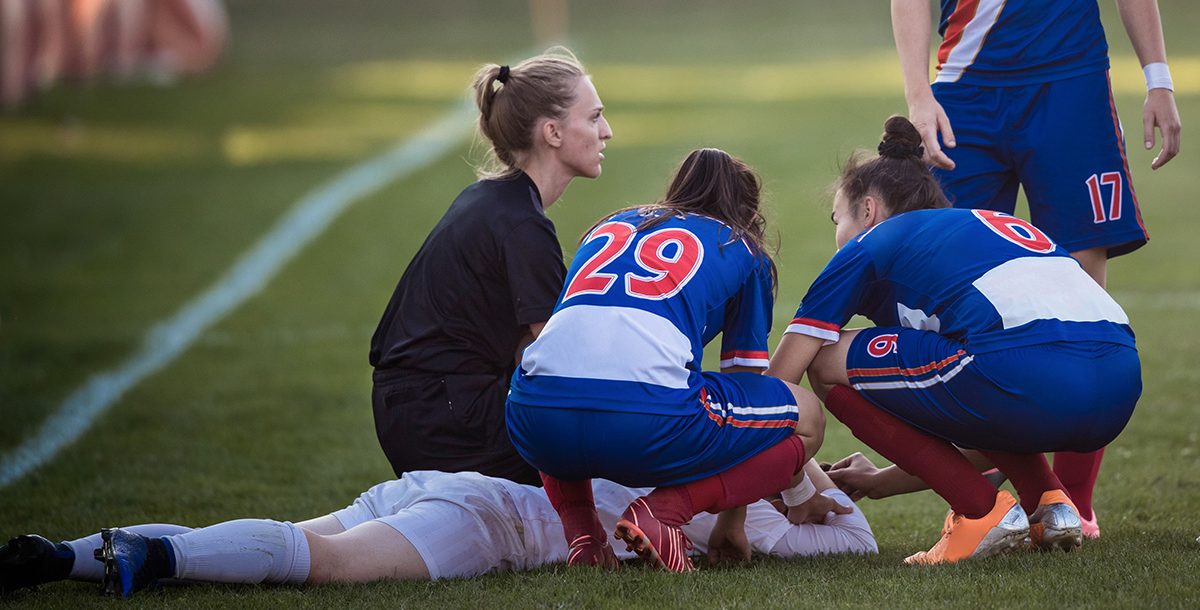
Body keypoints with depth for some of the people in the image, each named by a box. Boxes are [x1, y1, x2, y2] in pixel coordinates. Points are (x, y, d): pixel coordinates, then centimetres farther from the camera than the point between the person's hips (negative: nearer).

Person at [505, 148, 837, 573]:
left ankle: (579, 528, 15)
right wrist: (732, 520, 39)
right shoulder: (743, 251, 24)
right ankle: (664, 511, -2)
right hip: (647, 419, -4)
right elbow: (746, 382, 30)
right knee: (806, 417, 18)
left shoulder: (609, 226, 34)